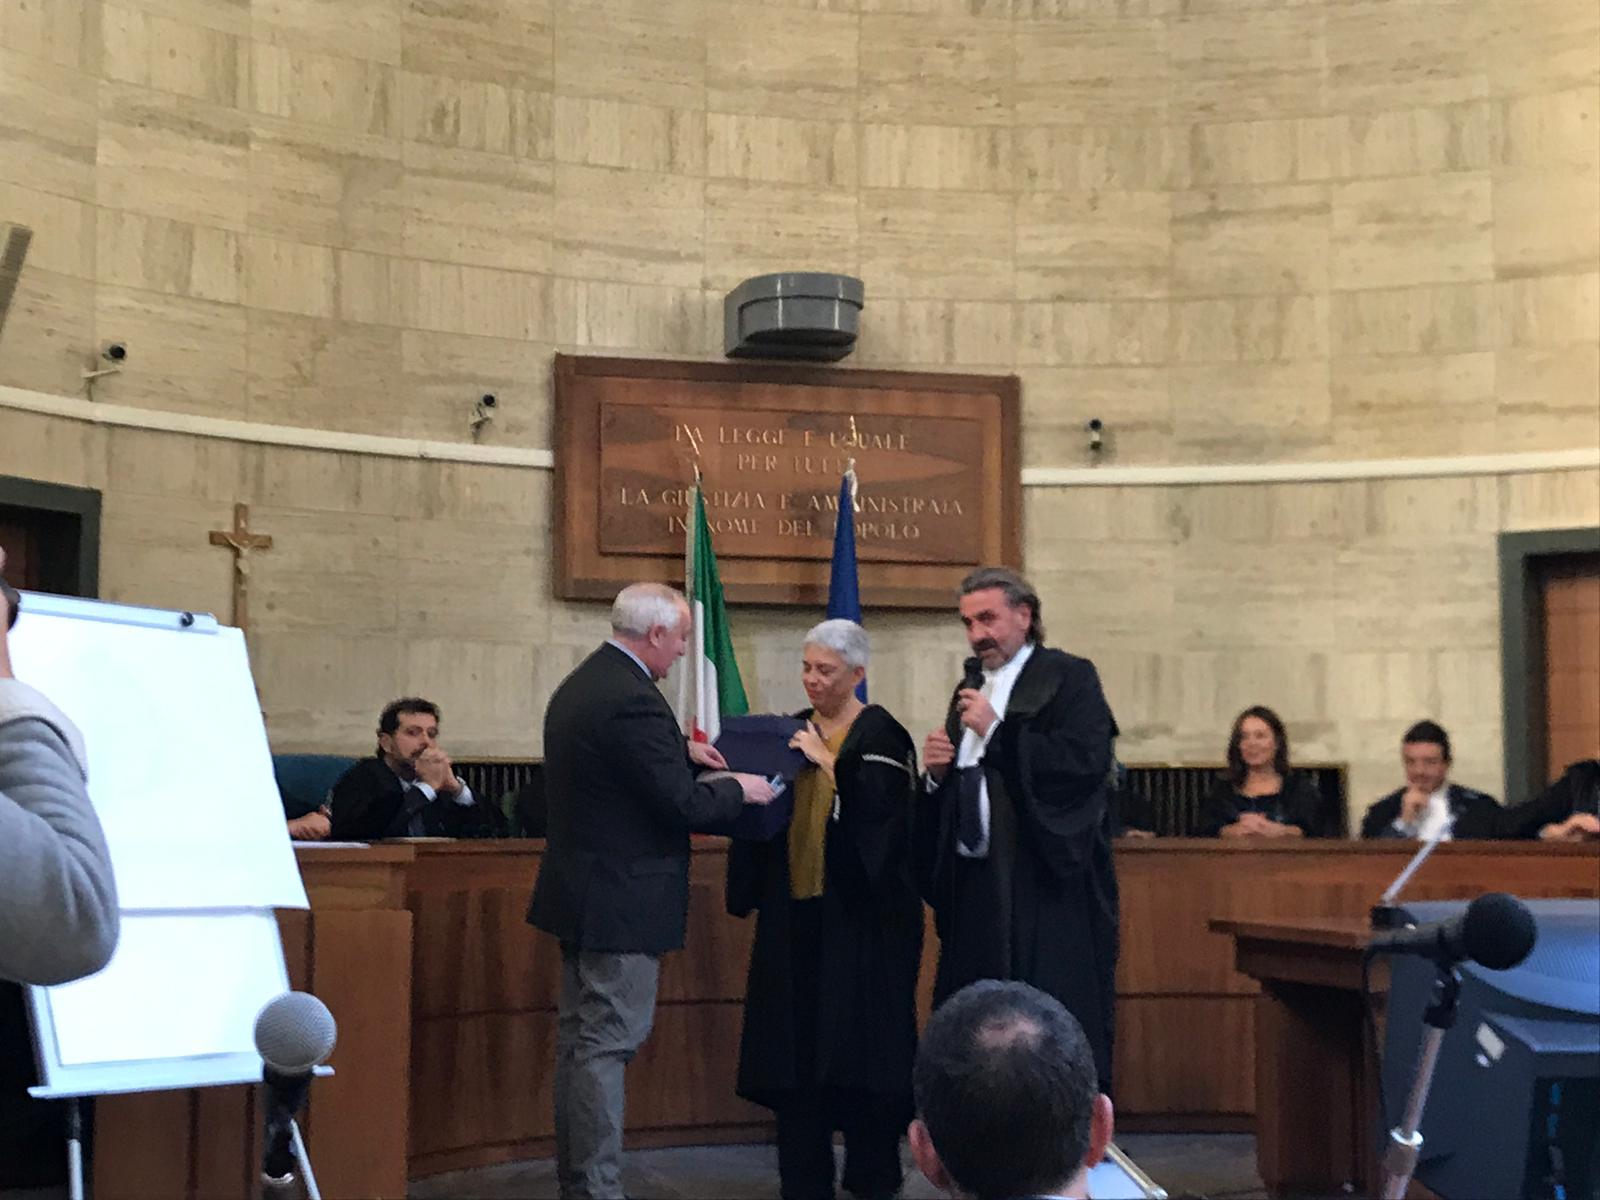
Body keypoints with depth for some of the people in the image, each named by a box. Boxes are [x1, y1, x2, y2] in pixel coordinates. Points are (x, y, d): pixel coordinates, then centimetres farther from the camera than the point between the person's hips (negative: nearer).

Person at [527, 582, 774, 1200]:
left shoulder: (579, 685, 9)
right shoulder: (632, 700, -22)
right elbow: (683, 806, -21)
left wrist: (681, 751, 15)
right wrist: (738, 789, -5)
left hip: (580, 890, 10)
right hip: (622, 901, -10)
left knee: (579, 1038, 16)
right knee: (606, 1044, -4)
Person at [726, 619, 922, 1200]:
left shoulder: (882, 736, -4)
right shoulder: (793, 731, 12)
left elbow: (879, 811, -17)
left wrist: (827, 763, -22)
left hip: (859, 912, -5)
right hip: (795, 909, 5)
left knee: (862, 1037, -2)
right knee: (797, 1037, 4)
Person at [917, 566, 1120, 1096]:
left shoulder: (1069, 678, -2)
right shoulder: (971, 687, 20)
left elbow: (1085, 764, -17)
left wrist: (997, 730, -15)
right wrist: (936, 771, 2)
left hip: (1046, 889, -7)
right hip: (976, 887, 7)